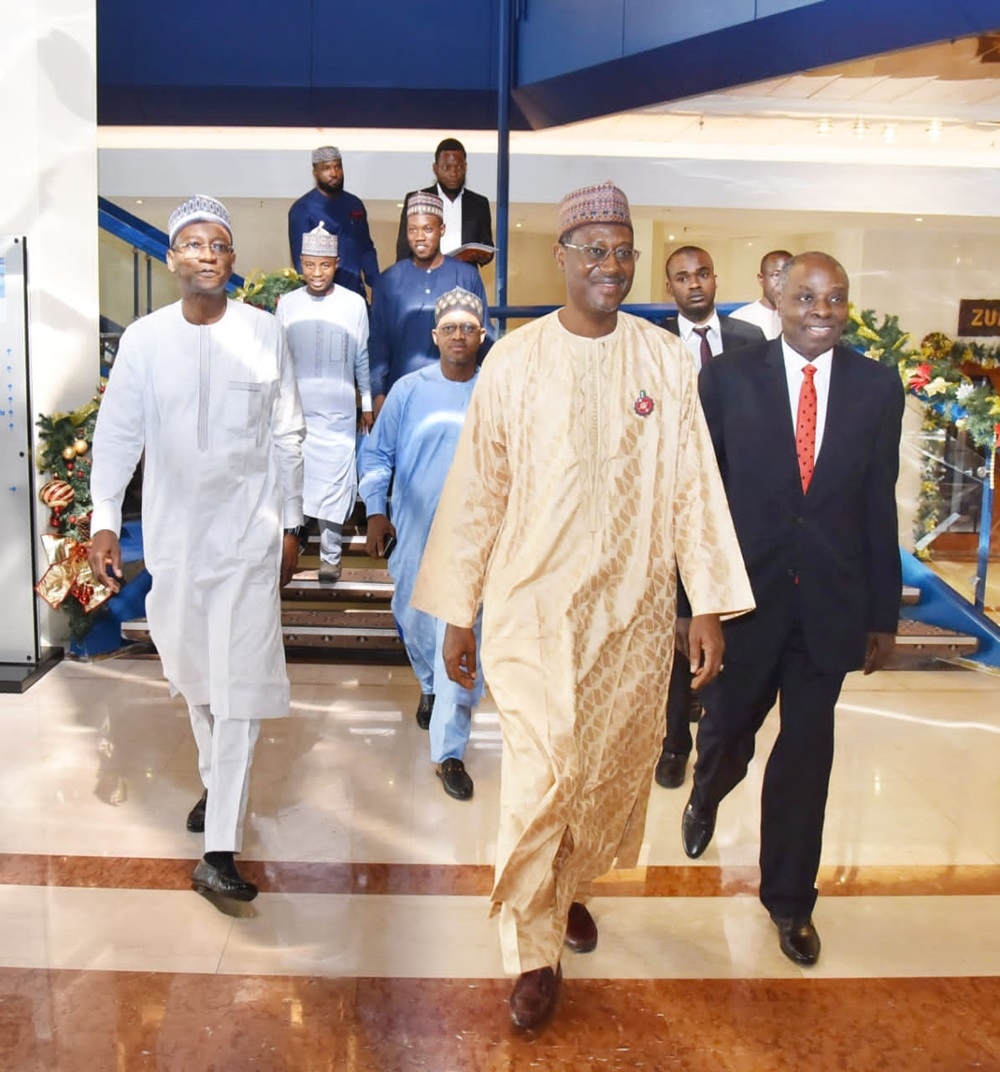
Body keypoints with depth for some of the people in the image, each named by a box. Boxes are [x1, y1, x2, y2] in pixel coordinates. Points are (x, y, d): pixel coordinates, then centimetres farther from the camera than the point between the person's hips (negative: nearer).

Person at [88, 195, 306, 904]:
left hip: (249, 532, -2)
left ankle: (220, 849, -3)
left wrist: (290, 524, 5)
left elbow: (287, 437, 4)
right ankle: (216, 783, 41)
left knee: (241, 684, -7)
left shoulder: (264, 333, -1)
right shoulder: (144, 339, 1)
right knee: (194, 673, 17)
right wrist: (105, 520, -9)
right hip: (174, 533, 2)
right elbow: (118, 434, 1)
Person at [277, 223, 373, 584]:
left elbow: (362, 359, 7)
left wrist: (367, 404, 9)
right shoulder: (287, 303, 3)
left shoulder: (355, 304, 0)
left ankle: (330, 555, 13)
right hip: (295, 410, 1)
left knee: (334, 484, 1)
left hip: (338, 413, -1)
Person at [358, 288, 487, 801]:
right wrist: (375, 511, -4)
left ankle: (449, 753, 3)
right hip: (413, 533, 2)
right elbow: (377, 454, 5)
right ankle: (430, 687, 52)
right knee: (413, 623, 19)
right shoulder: (409, 390, 1)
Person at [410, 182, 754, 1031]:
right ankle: (535, 949, 21)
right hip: (534, 607, -2)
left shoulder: (665, 360, -1)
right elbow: (476, 491, -2)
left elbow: (694, 483, 1)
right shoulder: (513, 363, -5)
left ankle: (570, 887, 44)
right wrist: (458, 613, 0)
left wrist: (710, 603, -2)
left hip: (633, 610, 2)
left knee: (612, 770, 15)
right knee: (541, 777, -2)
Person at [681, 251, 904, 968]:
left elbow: (880, 503, 3)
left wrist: (884, 614, 4)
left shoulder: (877, 386, 1)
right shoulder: (729, 378, -5)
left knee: (808, 749, 11)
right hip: (745, 592, -1)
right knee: (729, 729, 15)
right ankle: (705, 800, 53)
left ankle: (790, 898, 32)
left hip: (830, 602, 1)